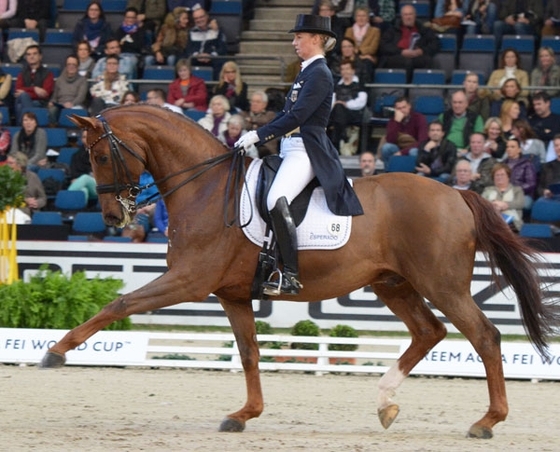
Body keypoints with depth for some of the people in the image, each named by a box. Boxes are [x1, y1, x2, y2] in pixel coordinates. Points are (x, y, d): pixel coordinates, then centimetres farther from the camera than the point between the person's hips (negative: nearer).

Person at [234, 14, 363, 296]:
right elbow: (288, 114, 20)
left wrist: (258, 136, -19)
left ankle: (290, 276, -33)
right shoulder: (307, 72, 19)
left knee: (276, 201, -32)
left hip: (306, 152, -11)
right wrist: (255, 137, 10)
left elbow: (296, 117, -20)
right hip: (290, 150, 11)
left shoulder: (319, 74, -11)